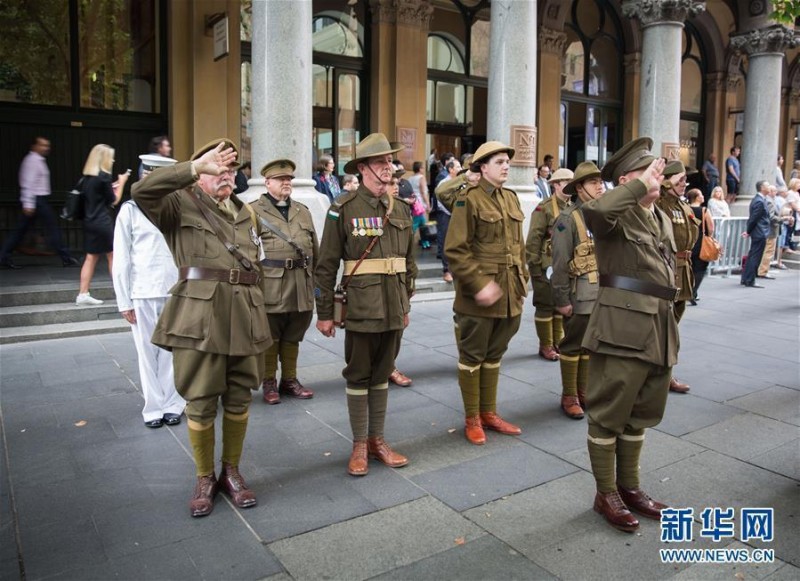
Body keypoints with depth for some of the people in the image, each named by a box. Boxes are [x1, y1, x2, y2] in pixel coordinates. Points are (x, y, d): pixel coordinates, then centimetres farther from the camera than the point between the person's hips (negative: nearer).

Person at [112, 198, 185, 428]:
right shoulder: (131, 210, 2)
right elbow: (121, 259, 1)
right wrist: (124, 301, -1)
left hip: (175, 291, 1)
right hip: (142, 293, -1)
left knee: (171, 351, 5)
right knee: (148, 352, 6)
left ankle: (172, 405, 18)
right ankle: (153, 408, 18)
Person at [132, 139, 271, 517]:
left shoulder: (247, 213, 20)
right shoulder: (181, 205, 5)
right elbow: (142, 191, -17)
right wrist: (196, 165, -19)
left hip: (244, 318, 5)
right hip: (199, 316, -4)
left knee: (239, 400, 11)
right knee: (201, 403, 3)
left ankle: (231, 472, 29)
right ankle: (204, 479, 23)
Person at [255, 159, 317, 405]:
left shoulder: (303, 211, 16)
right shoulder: (254, 212, 0)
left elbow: (315, 250, 16)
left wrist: (314, 278, 12)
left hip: (301, 287, 5)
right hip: (270, 287, -4)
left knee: (293, 338, 13)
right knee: (269, 338, 6)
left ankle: (290, 380, 25)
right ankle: (269, 383, 19)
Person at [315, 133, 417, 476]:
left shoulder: (400, 210, 8)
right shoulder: (344, 209, -7)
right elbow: (326, 265, -6)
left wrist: (406, 304, 16)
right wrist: (324, 313, -6)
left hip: (393, 309, 5)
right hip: (361, 308, -5)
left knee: (382, 374, 14)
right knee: (358, 377, 7)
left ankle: (377, 440, 27)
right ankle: (359, 445, 20)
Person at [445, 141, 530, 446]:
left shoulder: (511, 198, 12)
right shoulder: (469, 199, -11)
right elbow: (456, 250, -17)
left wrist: (523, 277, 11)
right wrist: (479, 284, -21)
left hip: (510, 294, 7)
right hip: (478, 295, -7)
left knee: (494, 354, 16)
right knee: (472, 356, 6)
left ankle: (489, 412, 30)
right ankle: (472, 419, 19)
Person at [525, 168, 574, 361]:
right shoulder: (544, 208, -10)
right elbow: (533, 240, -13)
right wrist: (535, 266, -14)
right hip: (547, 266, -6)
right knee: (545, 307, 3)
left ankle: (558, 343, 24)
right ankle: (545, 346, 13)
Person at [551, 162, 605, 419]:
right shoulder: (568, 218, -11)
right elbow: (560, 263, -13)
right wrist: (562, 299, -14)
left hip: (604, 294, 6)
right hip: (579, 295, -6)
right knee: (573, 346, 5)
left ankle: (584, 392, 28)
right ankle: (569, 397, 17)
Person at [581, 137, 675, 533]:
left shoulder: (663, 220, 19)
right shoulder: (617, 215, -7)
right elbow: (592, 209, -34)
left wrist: (667, 330, 21)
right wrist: (641, 185, -22)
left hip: (658, 329, 9)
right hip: (623, 328, -8)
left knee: (640, 414, 18)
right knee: (609, 414, 3)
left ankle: (629, 486, 33)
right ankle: (606, 494, 18)